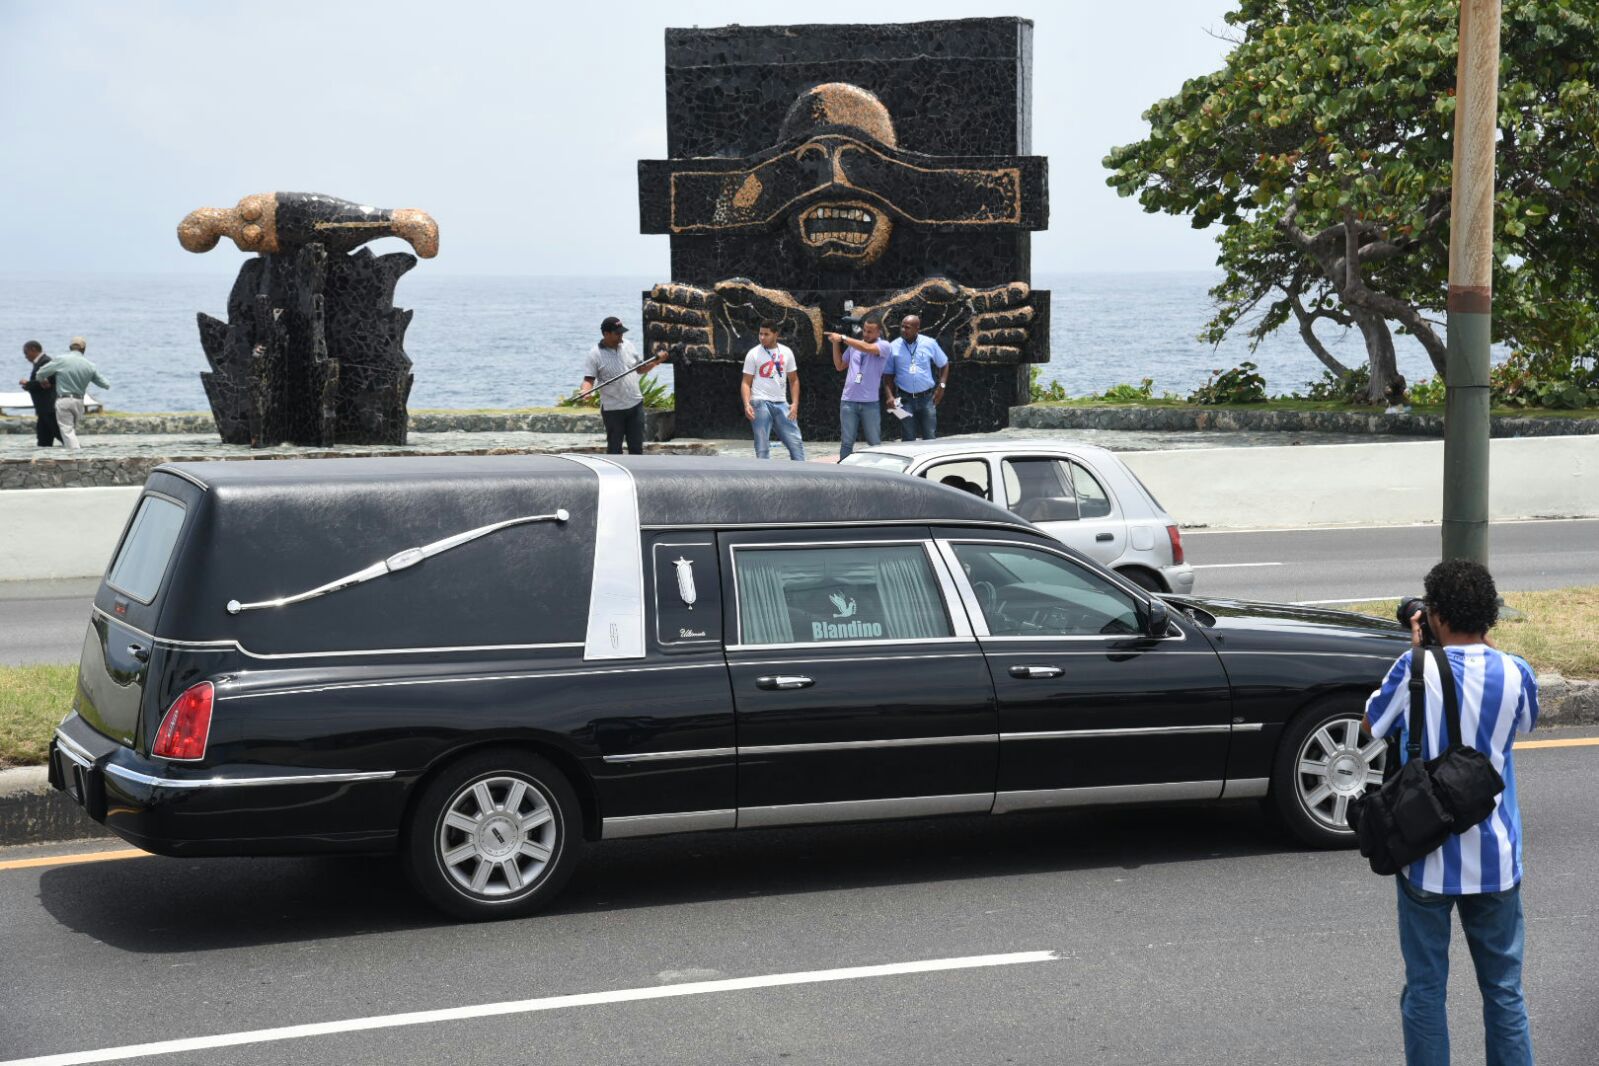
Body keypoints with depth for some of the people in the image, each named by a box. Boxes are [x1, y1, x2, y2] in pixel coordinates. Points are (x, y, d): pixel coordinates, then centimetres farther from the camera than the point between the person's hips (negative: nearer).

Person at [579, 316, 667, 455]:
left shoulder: (627, 346, 6)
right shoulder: (594, 354, -10)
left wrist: (656, 361, 1)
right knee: (614, 448, 4)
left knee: (637, 446, 9)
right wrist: (585, 391, -34)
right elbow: (589, 379, -13)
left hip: (635, 405, 5)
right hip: (612, 409, -4)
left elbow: (640, 369, 16)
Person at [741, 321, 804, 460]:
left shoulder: (786, 352, 8)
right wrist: (747, 404, -17)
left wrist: (795, 403, 1)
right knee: (762, 445, -3)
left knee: (796, 441, -1)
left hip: (781, 403, 3)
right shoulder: (754, 354, -1)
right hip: (760, 403, -3)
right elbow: (746, 382, -2)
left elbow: (793, 380, 13)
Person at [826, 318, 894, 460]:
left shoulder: (883, 346, -3)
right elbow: (839, 366, 21)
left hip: (870, 402, -3)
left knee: (875, 443, 6)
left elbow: (867, 348, -24)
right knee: (846, 442, 3)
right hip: (848, 401, 3)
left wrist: (842, 338, -20)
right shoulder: (855, 344, 10)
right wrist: (836, 344, 9)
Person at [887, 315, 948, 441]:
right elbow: (887, 374, 3)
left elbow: (944, 365, 11)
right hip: (905, 399, 0)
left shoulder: (930, 344, -1)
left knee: (930, 438, 3)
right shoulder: (894, 347, -2)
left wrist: (941, 386, 0)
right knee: (908, 439, 4)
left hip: (927, 397, 0)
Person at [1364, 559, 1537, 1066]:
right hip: (1495, 861, 2)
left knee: (1425, 990, 10)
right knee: (1504, 990, 14)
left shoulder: (1415, 670, -14)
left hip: (1427, 859, -2)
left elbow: (1372, 724, 4)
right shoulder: (1515, 675, -9)